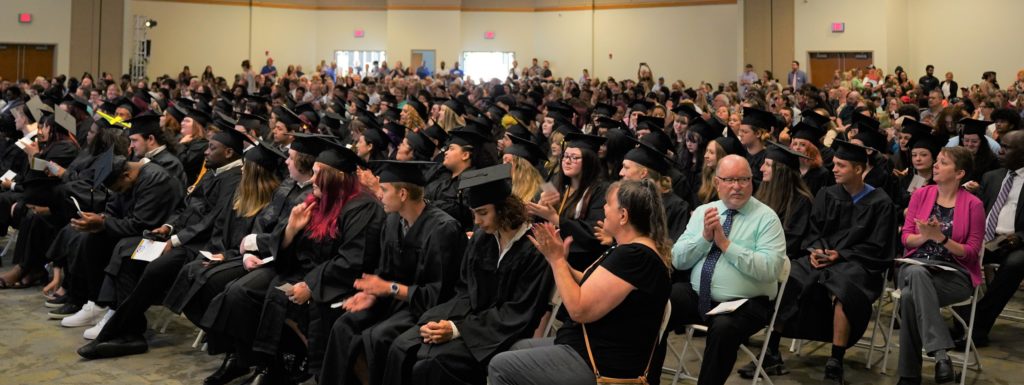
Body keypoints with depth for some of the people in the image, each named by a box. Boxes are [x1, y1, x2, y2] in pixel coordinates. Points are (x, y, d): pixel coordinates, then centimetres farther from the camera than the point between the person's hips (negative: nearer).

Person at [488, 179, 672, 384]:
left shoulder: (634, 256, -25)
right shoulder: (634, 250, 9)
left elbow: (579, 310, -25)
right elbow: (592, 288, 14)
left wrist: (556, 259, -16)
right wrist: (559, 260, 1)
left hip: (603, 366, -11)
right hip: (597, 346, 11)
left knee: (500, 367, -7)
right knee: (517, 348, 23)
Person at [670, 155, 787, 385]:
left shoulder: (766, 218, -4)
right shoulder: (702, 211, 10)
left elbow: (769, 269, -17)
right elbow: (677, 260, 3)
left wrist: (725, 243, -19)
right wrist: (705, 236, -13)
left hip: (743, 304, -4)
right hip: (696, 296, 4)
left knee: (723, 328, -36)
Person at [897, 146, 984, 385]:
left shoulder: (973, 205, 0)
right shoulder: (921, 195, 10)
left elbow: (971, 252, -2)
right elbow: (906, 238, 8)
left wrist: (941, 238, -19)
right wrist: (924, 236, -14)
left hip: (955, 273, -3)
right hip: (917, 265, 3)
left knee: (910, 296, -35)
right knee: (915, 272, -37)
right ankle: (940, 353, -38)